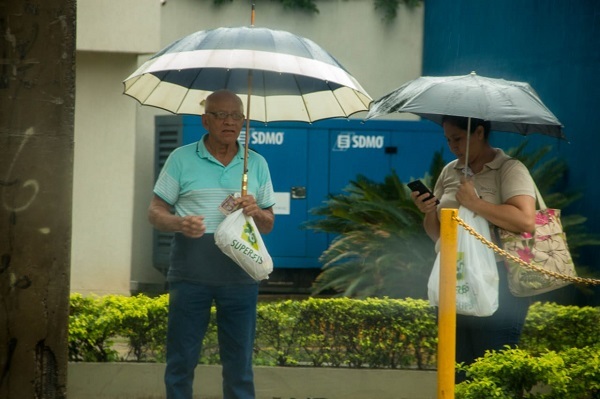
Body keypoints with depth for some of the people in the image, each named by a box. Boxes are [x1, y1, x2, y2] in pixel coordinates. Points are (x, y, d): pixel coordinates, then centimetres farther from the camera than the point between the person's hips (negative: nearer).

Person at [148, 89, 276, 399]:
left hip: (240, 277, 2)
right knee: (181, 360, 3)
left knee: (239, 363, 5)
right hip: (190, 276, -2)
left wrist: (256, 212, -8)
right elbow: (155, 212, 3)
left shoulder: (257, 164, 11)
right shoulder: (181, 159, 4)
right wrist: (178, 224, -19)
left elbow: (268, 224, 15)